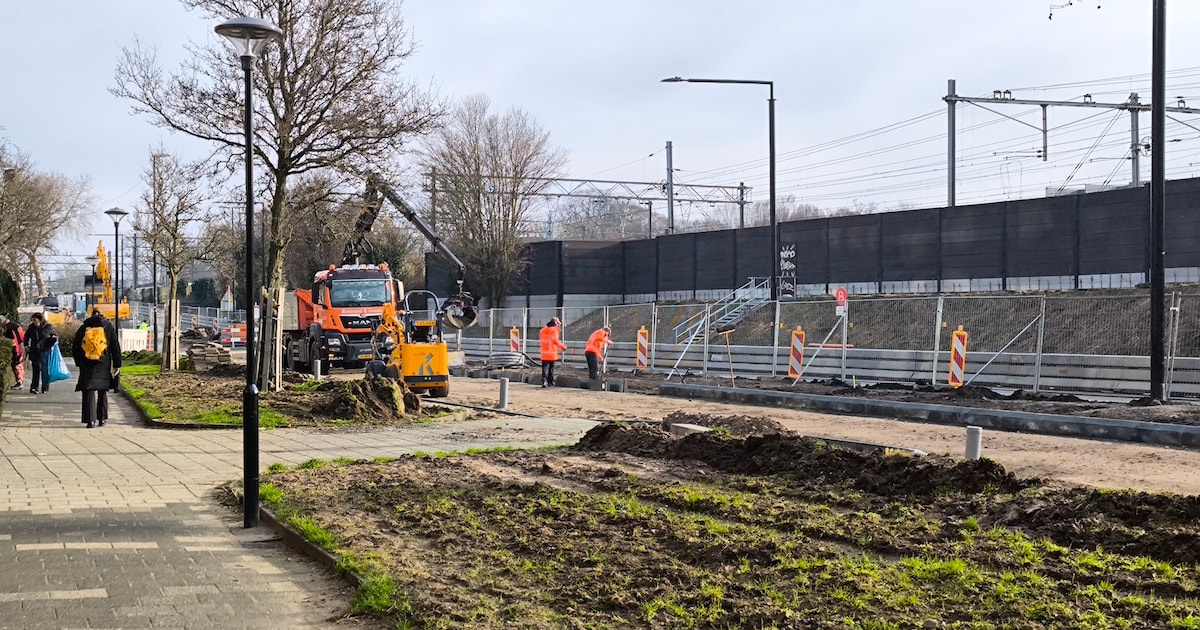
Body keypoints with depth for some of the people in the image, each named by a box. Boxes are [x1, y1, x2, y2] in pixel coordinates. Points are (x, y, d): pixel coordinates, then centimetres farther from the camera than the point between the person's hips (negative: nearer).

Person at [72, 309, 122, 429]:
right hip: (104, 365, 1)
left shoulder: (83, 328, 5)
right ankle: (102, 418, 21)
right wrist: (117, 365, 4)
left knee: (90, 391, -2)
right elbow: (115, 347, 1)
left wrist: (80, 363, 19)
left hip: (87, 365, -1)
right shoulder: (109, 327, 4)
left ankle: (91, 419, -13)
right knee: (103, 390, 16)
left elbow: (75, 348, 9)